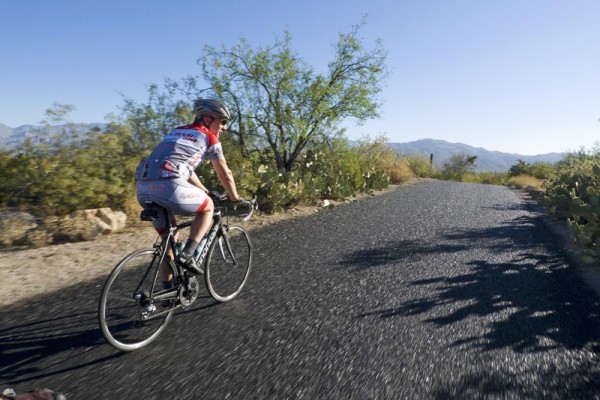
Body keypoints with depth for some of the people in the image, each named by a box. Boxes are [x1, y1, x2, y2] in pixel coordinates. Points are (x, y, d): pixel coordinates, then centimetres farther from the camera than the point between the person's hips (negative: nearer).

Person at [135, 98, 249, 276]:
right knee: (208, 206, 19)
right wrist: (236, 199, 29)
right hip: (168, 187, -7)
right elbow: (225, 175, 14)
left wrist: (203, 190, 49)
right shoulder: (209, 137, 10)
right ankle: (187, 255, 6)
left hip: (143, 188, 8)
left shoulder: (177, 131, 31)